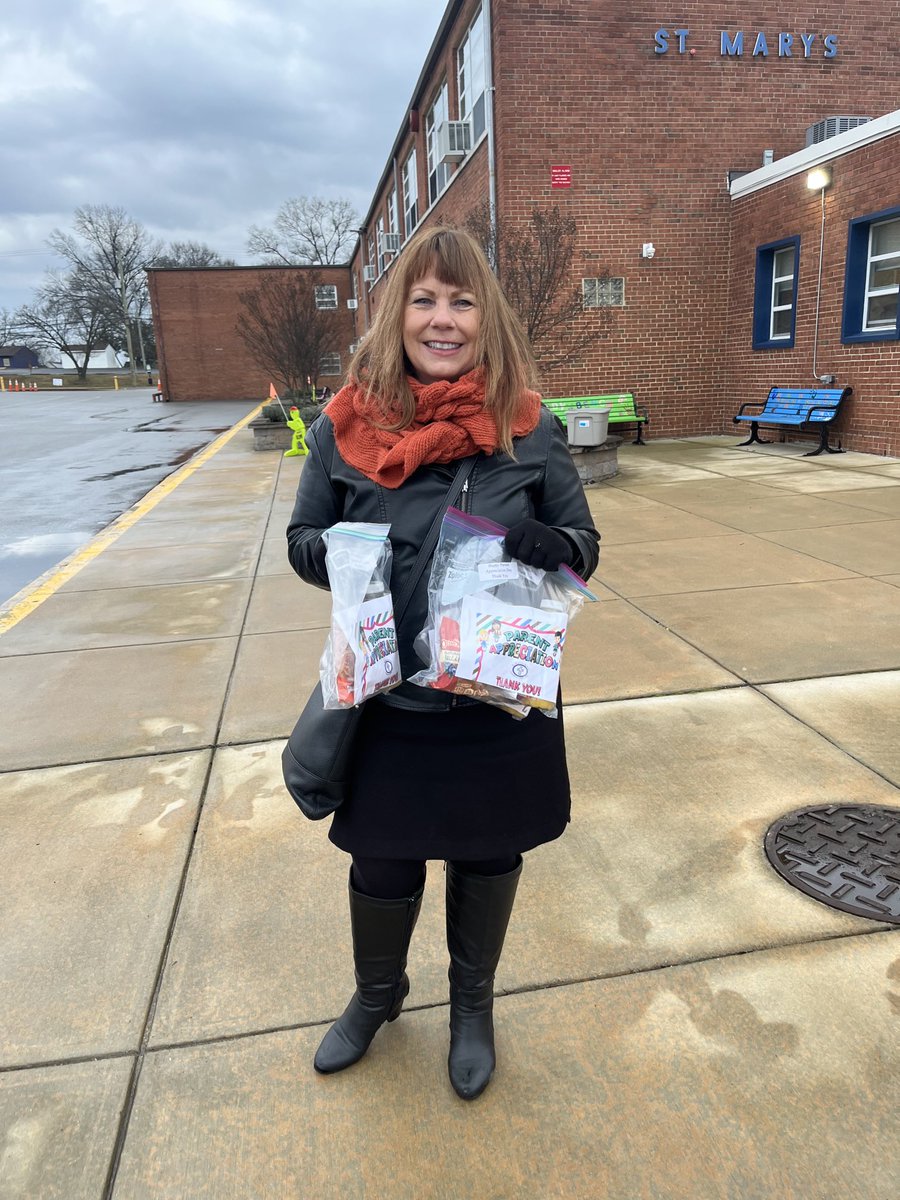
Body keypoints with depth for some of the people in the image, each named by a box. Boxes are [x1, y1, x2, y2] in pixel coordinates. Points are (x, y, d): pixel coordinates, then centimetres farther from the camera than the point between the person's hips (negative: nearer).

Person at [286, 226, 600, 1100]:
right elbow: (302, 539, 4)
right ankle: (376, 994, 51)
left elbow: (583, 542, 1)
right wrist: (342, 554, -19)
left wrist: (546, 547, -22)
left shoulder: (529, 429, -6)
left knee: (488, 858, 19)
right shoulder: (344, 426, -5)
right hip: (388, 701, 0)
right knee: (381, 864, 16)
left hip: (503, 701, 1)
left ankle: (473, 1003, 50)